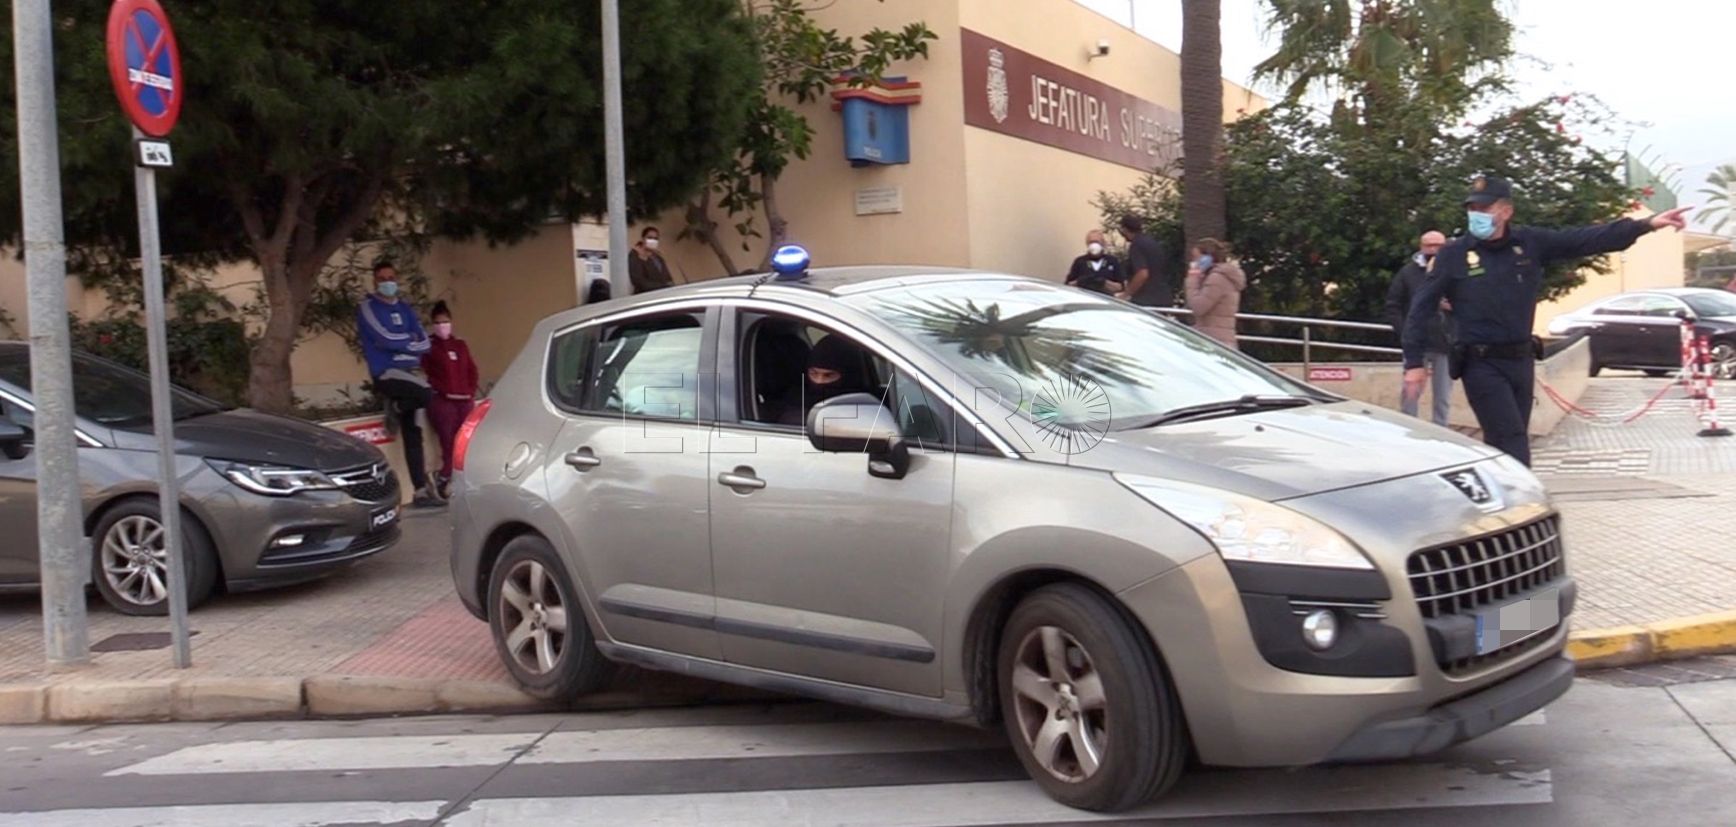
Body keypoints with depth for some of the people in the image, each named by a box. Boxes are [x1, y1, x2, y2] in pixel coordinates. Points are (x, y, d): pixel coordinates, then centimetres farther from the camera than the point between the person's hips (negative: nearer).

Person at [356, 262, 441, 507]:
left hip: (411, 371, 5)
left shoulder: (405, 309, 18)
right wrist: (409, 343, 2)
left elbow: (425, 344, 8)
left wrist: (400, 346, -9)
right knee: (427, 393, -29)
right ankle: (396, 408, 2)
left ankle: (421, 490, 1)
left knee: (411, 433, -1)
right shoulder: (367, 308, 1)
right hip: (386, 374, -5)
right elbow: (385, 339, -13)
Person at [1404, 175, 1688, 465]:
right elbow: (1422, 308, -4)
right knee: (1512, 446, -12)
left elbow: (1586, 240, -1)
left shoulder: (1531, 243, 2)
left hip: (1521, 360, 5)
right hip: (1481, 365, -5)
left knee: (1501, 445, 13)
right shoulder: (1453, 255, -6)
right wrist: (1414, 362, -9)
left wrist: (1646, 224, -9)